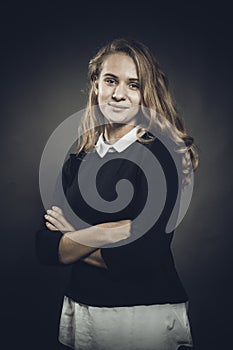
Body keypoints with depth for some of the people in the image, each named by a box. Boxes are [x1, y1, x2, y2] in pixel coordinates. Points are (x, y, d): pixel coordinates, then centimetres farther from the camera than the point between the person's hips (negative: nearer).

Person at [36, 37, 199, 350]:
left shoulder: (161, 155, -14)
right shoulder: (78, 159, 2)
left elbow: (143, 256, -23)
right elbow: (44, 247, -4)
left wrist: (72, 242, -11)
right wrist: (103, 233, -18)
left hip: (145, 315, -5)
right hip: (78, 310, 5)